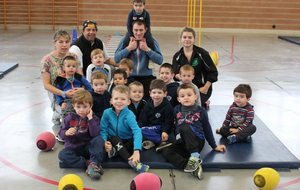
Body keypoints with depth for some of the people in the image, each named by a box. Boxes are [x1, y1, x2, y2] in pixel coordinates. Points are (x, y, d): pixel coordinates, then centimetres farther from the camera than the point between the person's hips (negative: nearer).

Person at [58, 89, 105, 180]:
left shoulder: (93, 118, -3)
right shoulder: (69, 118, 0)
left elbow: (95, 134, -18)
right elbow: (61, 133, -1)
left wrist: (90, 118, -22)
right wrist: (66, 133, -25)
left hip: (88, 147, -1)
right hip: (73, 147, 1)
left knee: (99, 140, -28)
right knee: (62, 155, -29)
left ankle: (94, 164, -33)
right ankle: (88, 163, -29)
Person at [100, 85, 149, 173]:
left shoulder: (129, 115, -21)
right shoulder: (107, 113, -12)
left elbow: (137, 132, -33)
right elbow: (103, 130, -7)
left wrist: (136, 151, -47)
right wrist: (104, 142, -27)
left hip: (127, 141, -1)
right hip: (113, 142, 1)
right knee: (115, 139, -32)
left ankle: (115, 151, -20)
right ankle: (131, 162, -39)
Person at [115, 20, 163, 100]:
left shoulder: (152, 41, 3)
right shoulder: (125, 41, 4)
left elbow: (160, 60, -7)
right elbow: (116, 59, -4)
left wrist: (147, 49, -14)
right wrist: (129, 48, -12)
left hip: (146, 77, 0)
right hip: (128, 77, 0)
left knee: (147, 99, -12)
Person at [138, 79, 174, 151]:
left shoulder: (167, 106, -7)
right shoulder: (148, 105, 6)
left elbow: (168, 122, -11)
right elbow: (142, 120, 6)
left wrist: (165, 131, -28)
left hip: (161, 128, -5)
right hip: (150, 128, 6)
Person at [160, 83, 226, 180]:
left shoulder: (201, 111, 5)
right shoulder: (177, 110, 11)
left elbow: (207, 129, 11)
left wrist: (214, 146, 13)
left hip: (197, 142, -3)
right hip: (182, 142, 3)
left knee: (184, 127, -32)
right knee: (165, 151, -27)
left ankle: (195, 156, -33)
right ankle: (194, 168, -38)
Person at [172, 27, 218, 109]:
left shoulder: (202, 53, -9)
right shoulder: (177, 56, 2)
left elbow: (213, 72, -6)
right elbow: (175, 74, -4)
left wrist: (205, 88, -11)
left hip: (202, 88, -5)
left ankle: (204, 104, 11)